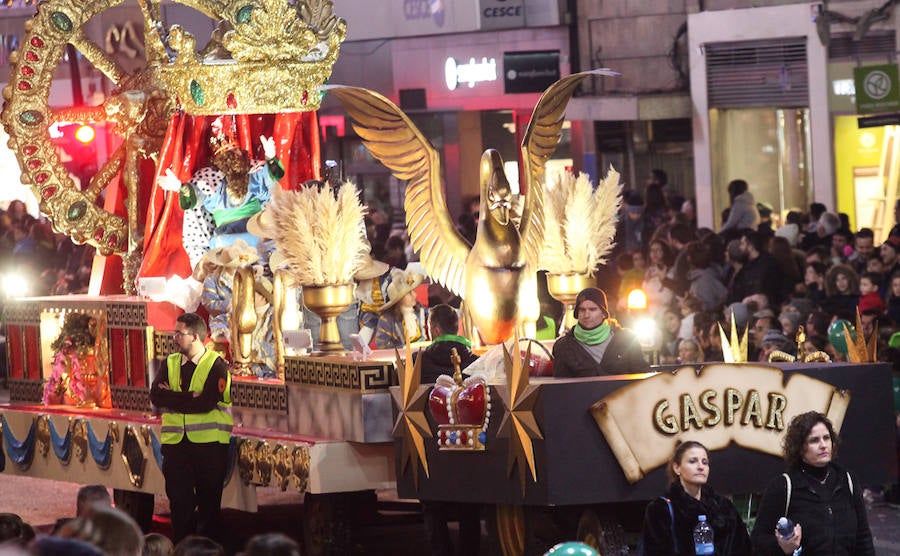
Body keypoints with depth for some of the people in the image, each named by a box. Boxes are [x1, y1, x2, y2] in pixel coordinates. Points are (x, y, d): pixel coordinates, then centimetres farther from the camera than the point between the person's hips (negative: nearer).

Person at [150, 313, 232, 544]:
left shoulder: (216, 366, -4)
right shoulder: (171, 363, 11)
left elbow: (206, 403, -17)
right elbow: (155, 396, -4)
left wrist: (172, 397, -10)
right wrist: (189, 398, -14)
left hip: (208, 444, -4)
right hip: (176, 443, 4)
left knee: (209, 503, 3)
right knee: (179, 501, 2)